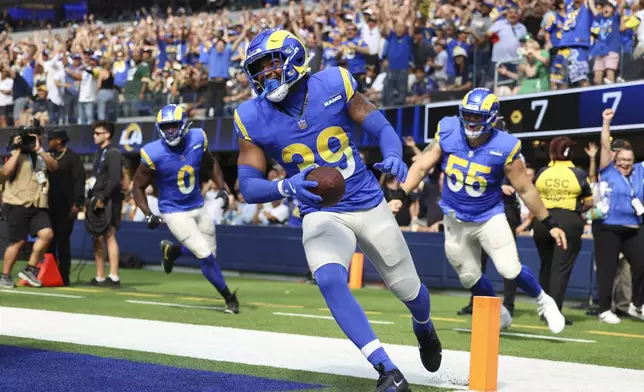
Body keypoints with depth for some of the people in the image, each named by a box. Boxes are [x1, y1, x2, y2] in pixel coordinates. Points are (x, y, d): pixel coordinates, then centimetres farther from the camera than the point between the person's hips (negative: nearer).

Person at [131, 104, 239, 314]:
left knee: (209, 253, 14)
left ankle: (172, 250, 41)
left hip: (199, 207, 5)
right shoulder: (154, 154, -21)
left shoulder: (197, 139, -10)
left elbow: (210, 164, 12)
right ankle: (229, 297, 10)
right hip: (174, 212, -5)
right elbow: (138, 187, -9)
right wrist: (148, 215, -19)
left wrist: (221, 188, 1)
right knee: (206, 256, -11)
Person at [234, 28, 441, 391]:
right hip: (322, 215, 0)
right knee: (330, 280, -31)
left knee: (409, 290, 13)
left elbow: (383, 128, -7)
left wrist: (394, 156, -30)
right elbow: (249, 187, -11)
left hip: (370, 205, 1)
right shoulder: (254, 119, -10)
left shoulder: (333, 85, -12)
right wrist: (287, 186, -32)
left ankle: (424, 328, 53)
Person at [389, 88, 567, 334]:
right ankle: (498, 314, 39)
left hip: (489, 218, -3)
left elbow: (525, 189, -11)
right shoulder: (447, 133, -13)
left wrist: (550, 225, -7)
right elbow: (422, 166, -6)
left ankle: (543, 301, 13)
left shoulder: (504, 148, -20)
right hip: (456, 220, 3)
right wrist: (400, 196, -17)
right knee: (469, 277, 12)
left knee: (510, 270, -17)